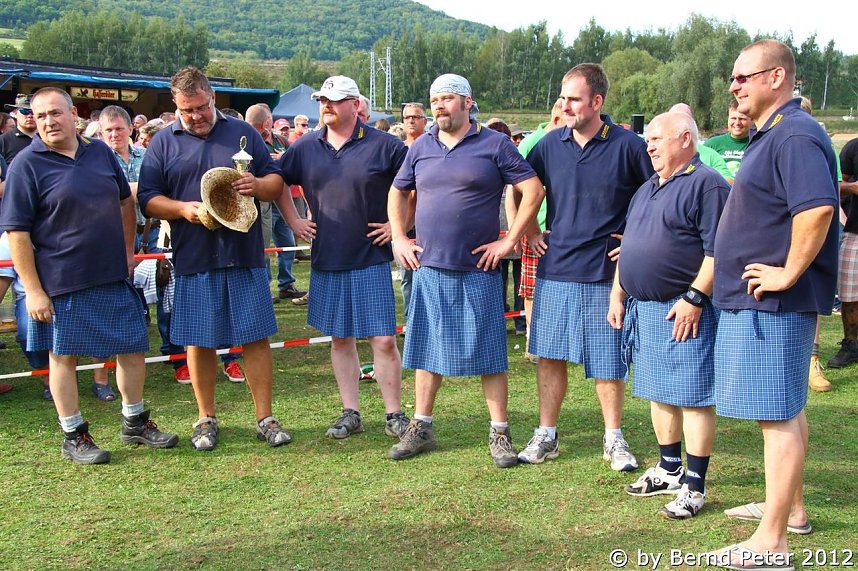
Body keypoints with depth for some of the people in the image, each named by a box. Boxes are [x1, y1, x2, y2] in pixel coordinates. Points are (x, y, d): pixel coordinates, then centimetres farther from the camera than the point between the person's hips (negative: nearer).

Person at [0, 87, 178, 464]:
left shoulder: (100, 152, 6)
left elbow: (125, 200, 20)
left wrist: (128, 251, 15)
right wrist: (33, 290, -16)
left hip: (114, 276, 5)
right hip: (61, 283, -5)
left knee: (133, 348, 11)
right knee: (63, 355, 7)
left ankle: (134, 423, 29)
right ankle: (73, 437, 21)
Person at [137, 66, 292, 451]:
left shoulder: (243, 133, 10)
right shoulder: (163, 144, 7)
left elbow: (276, 181, 11)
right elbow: (147, 199, 4)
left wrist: (258, 185, -12)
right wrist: (183, 209, -15)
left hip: (245, 256, 0)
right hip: (193, 259, 0)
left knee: (256, 338, 2)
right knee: (199, 342, 7)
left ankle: (265, 418, 13)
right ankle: (206, 419, 23)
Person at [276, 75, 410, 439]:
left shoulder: (383, 146, -6)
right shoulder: (306, 148, 6)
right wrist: (293, 221, 11)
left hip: (371, 259, -4)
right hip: (326, 260, 4)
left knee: (383, 340, -3)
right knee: (339, 339, 11)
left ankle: (394, 414, 11)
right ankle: (350, 413, 22)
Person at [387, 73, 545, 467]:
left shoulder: (494, 144, -3)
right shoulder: (421, 147, 10)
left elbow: (533, 190, -7)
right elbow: (398, 193, 21)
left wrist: (509, 241, -10)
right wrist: (399, 238, 10)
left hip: (478, 270, -4)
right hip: (429, 267, 4)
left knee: (488, 351, 2)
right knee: (427, 350, 10)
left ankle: (500, 433, 12)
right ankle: (421, 428, 22)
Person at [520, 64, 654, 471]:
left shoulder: (628, 146, -6)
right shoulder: (550, 144, 4)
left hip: (605, 273, -3)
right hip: (554, 270, 3)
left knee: (607, 362, 6)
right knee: (550, 356, 8)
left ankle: (614, 439, 22)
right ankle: (546, 436, 20)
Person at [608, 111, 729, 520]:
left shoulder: (706, 184, -10)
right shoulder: (647, 190, 19)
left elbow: (718, 251, -17)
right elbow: (628, 248, 24)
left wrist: (694, 297, -21)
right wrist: (617, 295, 19)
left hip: (686, 310, -9)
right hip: (645, 309, 9)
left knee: (693, 397, -3)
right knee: (659, 394, 16)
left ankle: (694, 486, 5)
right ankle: (669, 470, 30)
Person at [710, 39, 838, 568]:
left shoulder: (796, 135, -16)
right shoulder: (769, 135, 17)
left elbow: (817, 208, -31)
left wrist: (789, 273, -24)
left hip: (775, 303, -11)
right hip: (758, 302, 11)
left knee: (779, 413, -6)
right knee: (784, 409, 19)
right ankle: (790, 507, 34)